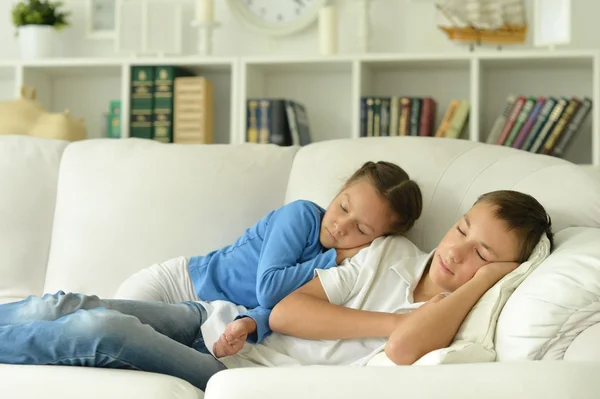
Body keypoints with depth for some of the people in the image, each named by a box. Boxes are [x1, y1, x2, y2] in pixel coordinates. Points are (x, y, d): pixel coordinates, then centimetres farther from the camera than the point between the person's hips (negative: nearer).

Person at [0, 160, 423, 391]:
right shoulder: (303, 215, -8)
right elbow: (269, 287, -13)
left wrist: (252, 322, -26)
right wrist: (334, 259, -13)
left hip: (218, 328, 0)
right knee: (62, 309, -25)